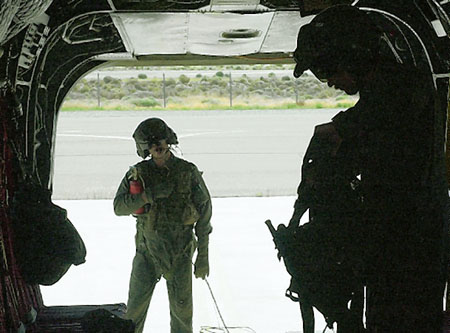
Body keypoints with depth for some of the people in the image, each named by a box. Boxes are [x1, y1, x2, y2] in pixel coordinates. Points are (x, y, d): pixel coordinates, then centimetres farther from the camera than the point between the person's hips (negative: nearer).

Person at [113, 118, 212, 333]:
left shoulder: (188, 172, -4)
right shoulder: (138, 173, 0)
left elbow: (204, 214, -1)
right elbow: (119, 207, -9)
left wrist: (203, 256, -3)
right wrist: (149, 195, -23)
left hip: (180, 252, -1)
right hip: (147, 250, 1)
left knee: (182, 310, 3)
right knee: (135, 308, 4)